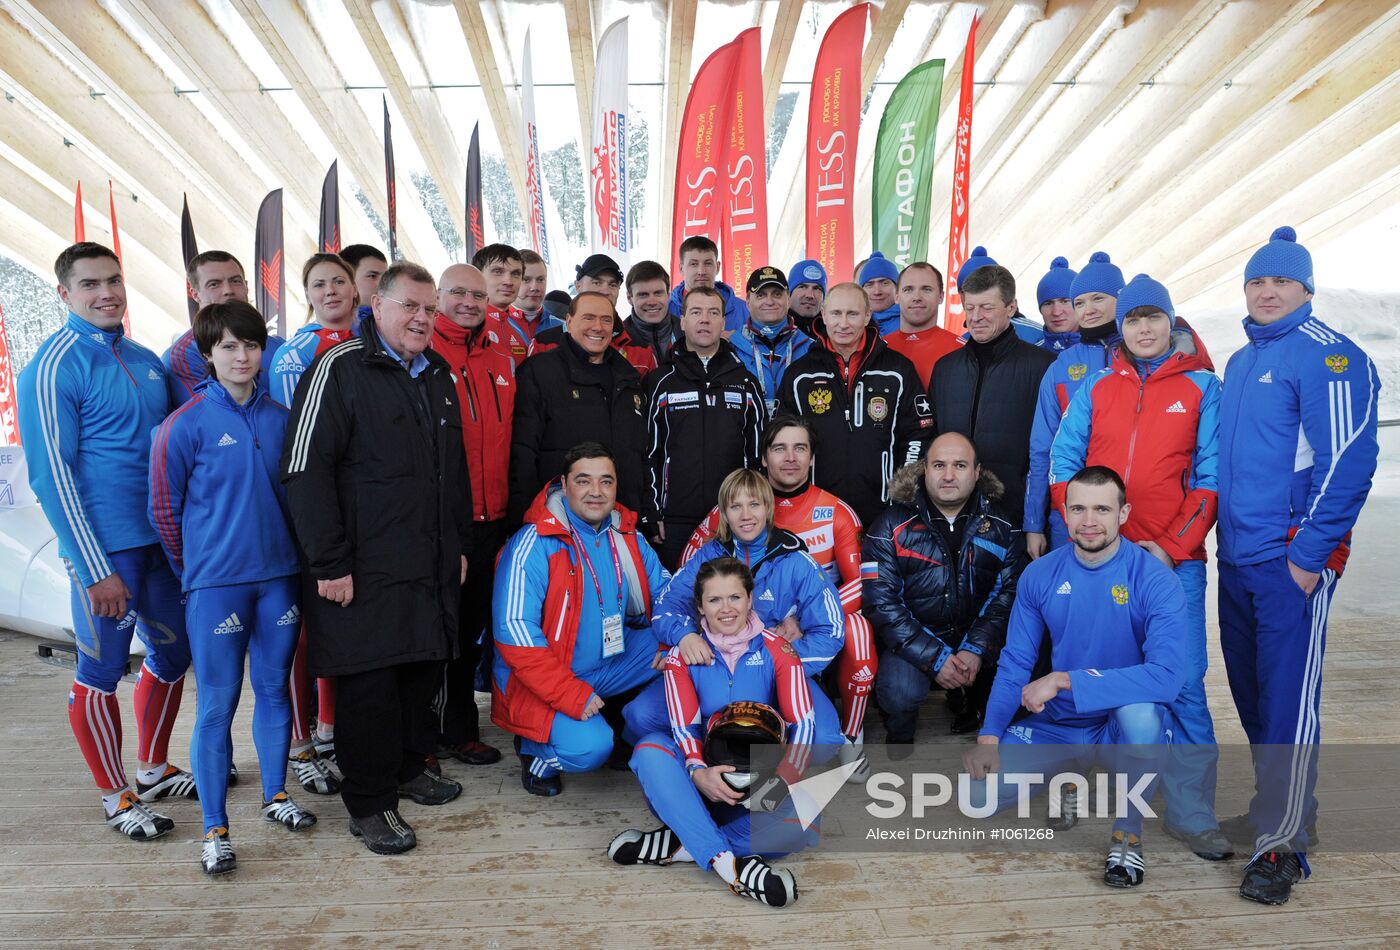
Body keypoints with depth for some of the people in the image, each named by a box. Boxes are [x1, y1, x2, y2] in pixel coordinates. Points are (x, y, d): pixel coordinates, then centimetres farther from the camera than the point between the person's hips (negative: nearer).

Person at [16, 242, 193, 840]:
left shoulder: (145, 360, 10)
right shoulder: (52, 368, -10)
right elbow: (51, 475, -13)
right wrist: (95, 569, -16)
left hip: (163, 540, 7)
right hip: (106, 548, -7)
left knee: (173, 655, 16)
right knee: (101, 673, 6)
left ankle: (153, 771, 35)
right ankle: (116, 797, 22)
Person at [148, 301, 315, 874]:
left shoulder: (280, 418, 5)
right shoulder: (186, 425, -7)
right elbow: (164, 510, -2)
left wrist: (280, 550, 11)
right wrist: (198, 569, 7)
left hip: (279, 575, 4)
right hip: (215, 583, -4)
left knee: (275, 688, 14)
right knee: (217, 704, 2)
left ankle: (276, 797, 32)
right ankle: (215, 830, 15)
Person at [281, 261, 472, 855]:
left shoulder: (438, 374, 14)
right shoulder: (340, 368, -9)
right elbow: (306, 470, -15)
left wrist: (460, 544, 18)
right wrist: (329, 562, -17)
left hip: (433, 565, 7)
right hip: (366, 570, -7)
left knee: (424, 667, 15)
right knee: (368, 681, 1)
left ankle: (410, 766, 36)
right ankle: (370, 804, 16)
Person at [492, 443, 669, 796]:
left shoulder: (626, 535, 1)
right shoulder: (534, 545, -18)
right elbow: (514, 631, -22)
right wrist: (571, 695, -26)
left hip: (610, 663, 6)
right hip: (540, 683, -6)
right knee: (590, 747, -29)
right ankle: (537, 755, 6)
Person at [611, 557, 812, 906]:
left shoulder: (776, 650, 1)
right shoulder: (682, 655, 3)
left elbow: (803, 722, -8)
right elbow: (683, 727, -8)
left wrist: (783, 780, -27)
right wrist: (698, 772, -30)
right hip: (702, 783, 1)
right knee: (650, 750, -30)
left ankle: (679, 845, -24)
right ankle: (728, 863, -38)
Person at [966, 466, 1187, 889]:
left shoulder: (1154, 580, -17)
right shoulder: (1039, 575, -4)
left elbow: (1167, 675, -30)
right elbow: (1014, 664, 1)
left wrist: (1065, 680, -33)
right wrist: (989, 735, -12)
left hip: (1126, 726, -3)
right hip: (1057, 724, 4)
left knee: (1140, 709, -39)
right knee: (977, 794, -13)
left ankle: (1128, 834, -12)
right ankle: (1068, 777, 19)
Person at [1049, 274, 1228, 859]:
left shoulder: (1202, 386, 4)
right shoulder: (1095, 388, 10)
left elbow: (1210, 476, -2)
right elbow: (1063, 465, 6)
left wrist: (1175, 545, -10)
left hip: (1174, 556, -2)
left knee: (1183, 683, -4)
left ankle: (1191, 813, 9)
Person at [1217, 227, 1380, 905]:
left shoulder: (1328, 357, -8)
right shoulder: (1239, 362, 17)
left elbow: (1348, 461, -16)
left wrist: (1310, 554, -18)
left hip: (1293, 560, -8)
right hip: (1238, 556, 8)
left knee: (1288, 698, -4)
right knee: (1251, 689, 15)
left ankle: (1280, 844, 5)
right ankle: (1278, 809, 31)